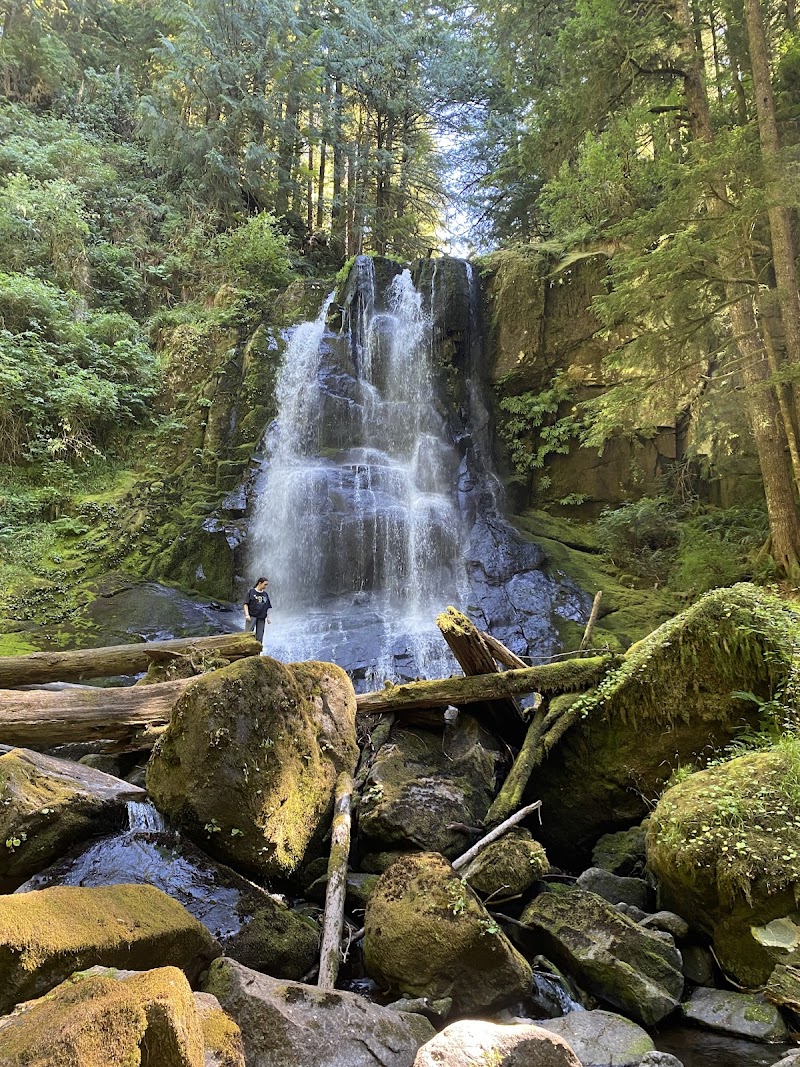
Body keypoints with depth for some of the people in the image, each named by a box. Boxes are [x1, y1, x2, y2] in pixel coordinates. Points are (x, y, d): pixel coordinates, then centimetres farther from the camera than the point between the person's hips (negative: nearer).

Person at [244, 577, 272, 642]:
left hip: (261, 618, 4)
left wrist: (268, 617, 7)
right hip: (251, 616, -4)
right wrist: (247, 614, -13)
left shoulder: (266, 594, 11)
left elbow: (267, 607, 14)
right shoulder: (251, 592, 0)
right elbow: (246, 604, -4)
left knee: (259, 636, 7)